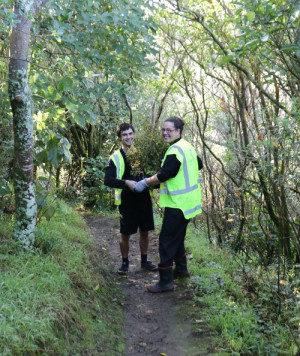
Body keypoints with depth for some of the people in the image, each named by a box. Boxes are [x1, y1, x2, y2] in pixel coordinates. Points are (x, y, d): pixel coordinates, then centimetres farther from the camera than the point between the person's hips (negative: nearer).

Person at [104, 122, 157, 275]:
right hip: (126, 201, -3)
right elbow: (107, 180, -14)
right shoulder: (116, 157, -6)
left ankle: (144, 260, 29)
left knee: (144, 231, 12)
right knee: (125, 234, 5)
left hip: (144, 199, 3)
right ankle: (125, 262, 24)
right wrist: (126, 182, -28)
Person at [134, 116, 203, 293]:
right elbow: (199, 165, 24)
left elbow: (164, 175, -21)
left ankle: (166, 281, 2)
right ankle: (181, 269, 36)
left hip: (178, 204, -10)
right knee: (178, 237, 23)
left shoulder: (175, 151, -19)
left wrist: (144, 183, -10)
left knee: (167, 240, -4)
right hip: (189, 202, 10)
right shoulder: (188, 147, 11)